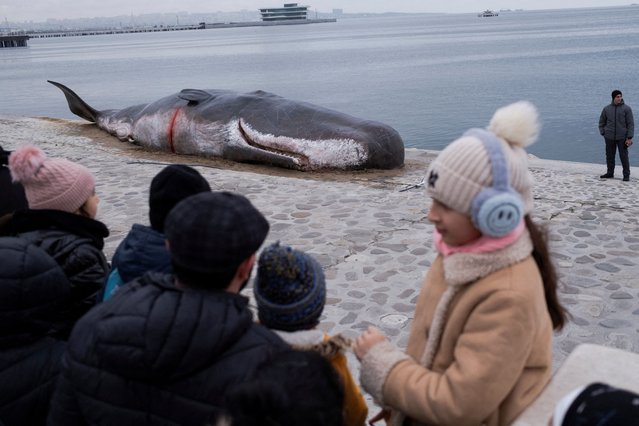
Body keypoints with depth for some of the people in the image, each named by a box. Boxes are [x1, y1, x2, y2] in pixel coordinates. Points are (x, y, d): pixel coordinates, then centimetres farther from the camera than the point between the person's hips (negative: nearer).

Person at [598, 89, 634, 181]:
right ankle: (610, 173, 23)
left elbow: (631, 124, -4)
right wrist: (603, 133, 4)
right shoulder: (606, 109, 5)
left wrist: (629, 138, -10)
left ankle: (626, 175, 6)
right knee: (610, 156, 9)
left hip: (622, 138, -3)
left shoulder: (626, 108, -3)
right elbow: (601, 122, 16)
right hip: (609, 138, 3)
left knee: (624, 156, -2)